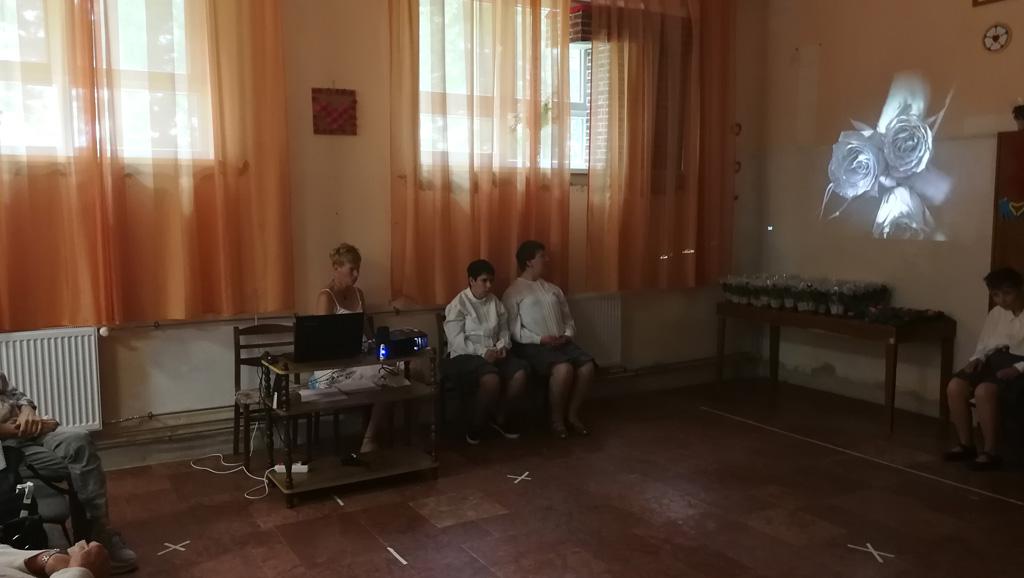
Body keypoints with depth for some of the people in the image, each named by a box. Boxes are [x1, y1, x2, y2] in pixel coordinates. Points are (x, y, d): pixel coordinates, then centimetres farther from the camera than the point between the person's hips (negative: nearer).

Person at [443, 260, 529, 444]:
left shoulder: (495, 302, 13)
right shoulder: (458, 305, -6)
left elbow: (504, 330, 15)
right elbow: (457, 340, -14)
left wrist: (502, 346, -8)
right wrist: (482, 352, -22)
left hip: (494, 353, 6)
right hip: (465, 355, -6)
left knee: (520, 373, -22)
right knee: (491, 378, -36)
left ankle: (502, 419, -1)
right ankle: (476, 426, -13)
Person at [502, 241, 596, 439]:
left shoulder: (553, 289, 21)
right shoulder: (513, 293, 0)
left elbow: (568, 318, 21)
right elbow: (513, 330, -8)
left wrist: (567, 335, -1)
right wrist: (540, 339, -18)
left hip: (561, 342, 6)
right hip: (531, 345, -6)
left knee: (587, 365, -21)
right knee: (563, 368, -33)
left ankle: (573, 414, -4)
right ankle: (556, 419, -12)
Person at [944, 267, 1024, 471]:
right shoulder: (995, 314, 13)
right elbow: (984, 345, 19)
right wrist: (977, 359, -2)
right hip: (995, 360, 7)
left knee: (984, 391, -33)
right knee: (955, 387, -17)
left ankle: (990, 452, -20)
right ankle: (966, 444, -4)